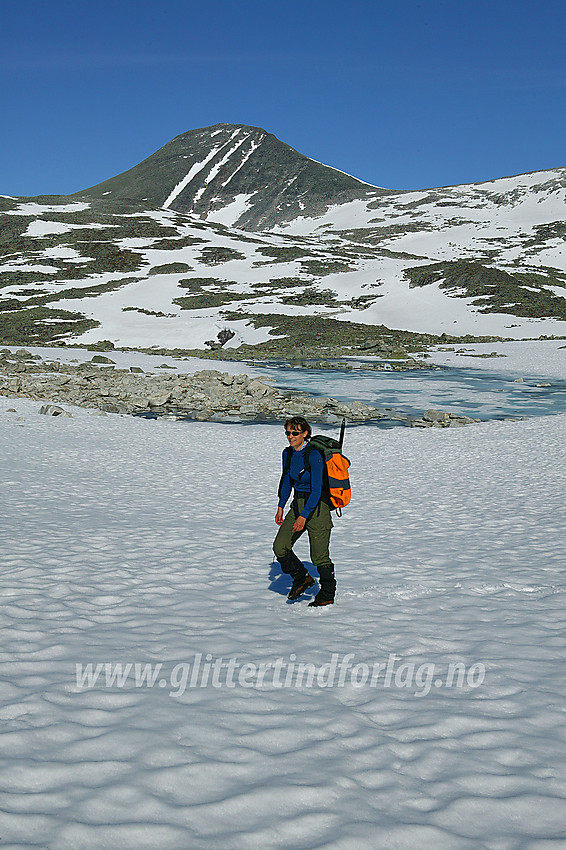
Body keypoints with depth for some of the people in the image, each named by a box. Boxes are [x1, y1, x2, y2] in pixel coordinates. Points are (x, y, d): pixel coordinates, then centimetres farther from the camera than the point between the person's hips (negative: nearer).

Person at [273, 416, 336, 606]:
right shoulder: (288, 453, 4)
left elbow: (317, 489, -22)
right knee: (280, 547, -3)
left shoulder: (313, 455, -19)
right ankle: (302, 578, 19)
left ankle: (327, 595, 17)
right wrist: (281, 506, 15)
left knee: (319, 555, -3)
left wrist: (304, 516, -27)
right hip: (297, 503, 7)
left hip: (316, 506, -7)